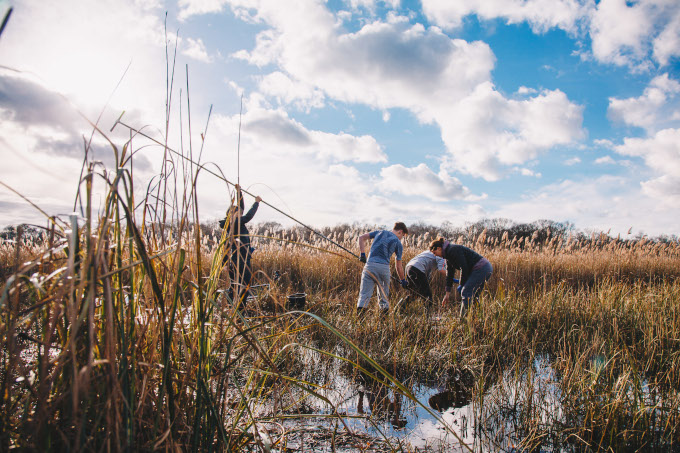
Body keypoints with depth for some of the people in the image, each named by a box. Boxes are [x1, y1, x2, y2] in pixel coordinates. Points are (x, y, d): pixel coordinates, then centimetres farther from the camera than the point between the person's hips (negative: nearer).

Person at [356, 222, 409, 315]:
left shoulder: (380, 232, 19)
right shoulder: (398, 243, 11)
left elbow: (361, 237, 12)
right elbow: (398, 266, 12)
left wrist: (362, 254, 10)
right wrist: (402, 280, 24)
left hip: (370, 265, 2)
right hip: (384, 267, -1)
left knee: (364, 294, -1)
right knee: (384, 295, 16)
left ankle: (359, 313, -17)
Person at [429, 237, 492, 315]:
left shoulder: (453, 250, -15)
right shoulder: (448, 254, 15)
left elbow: (464, 268, -19)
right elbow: (449, 273, 19)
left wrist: (462, 285, -7)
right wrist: (448, 293, 19)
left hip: (481, 268, -10)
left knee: (466, 292, -12)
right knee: (472, 295, 14)